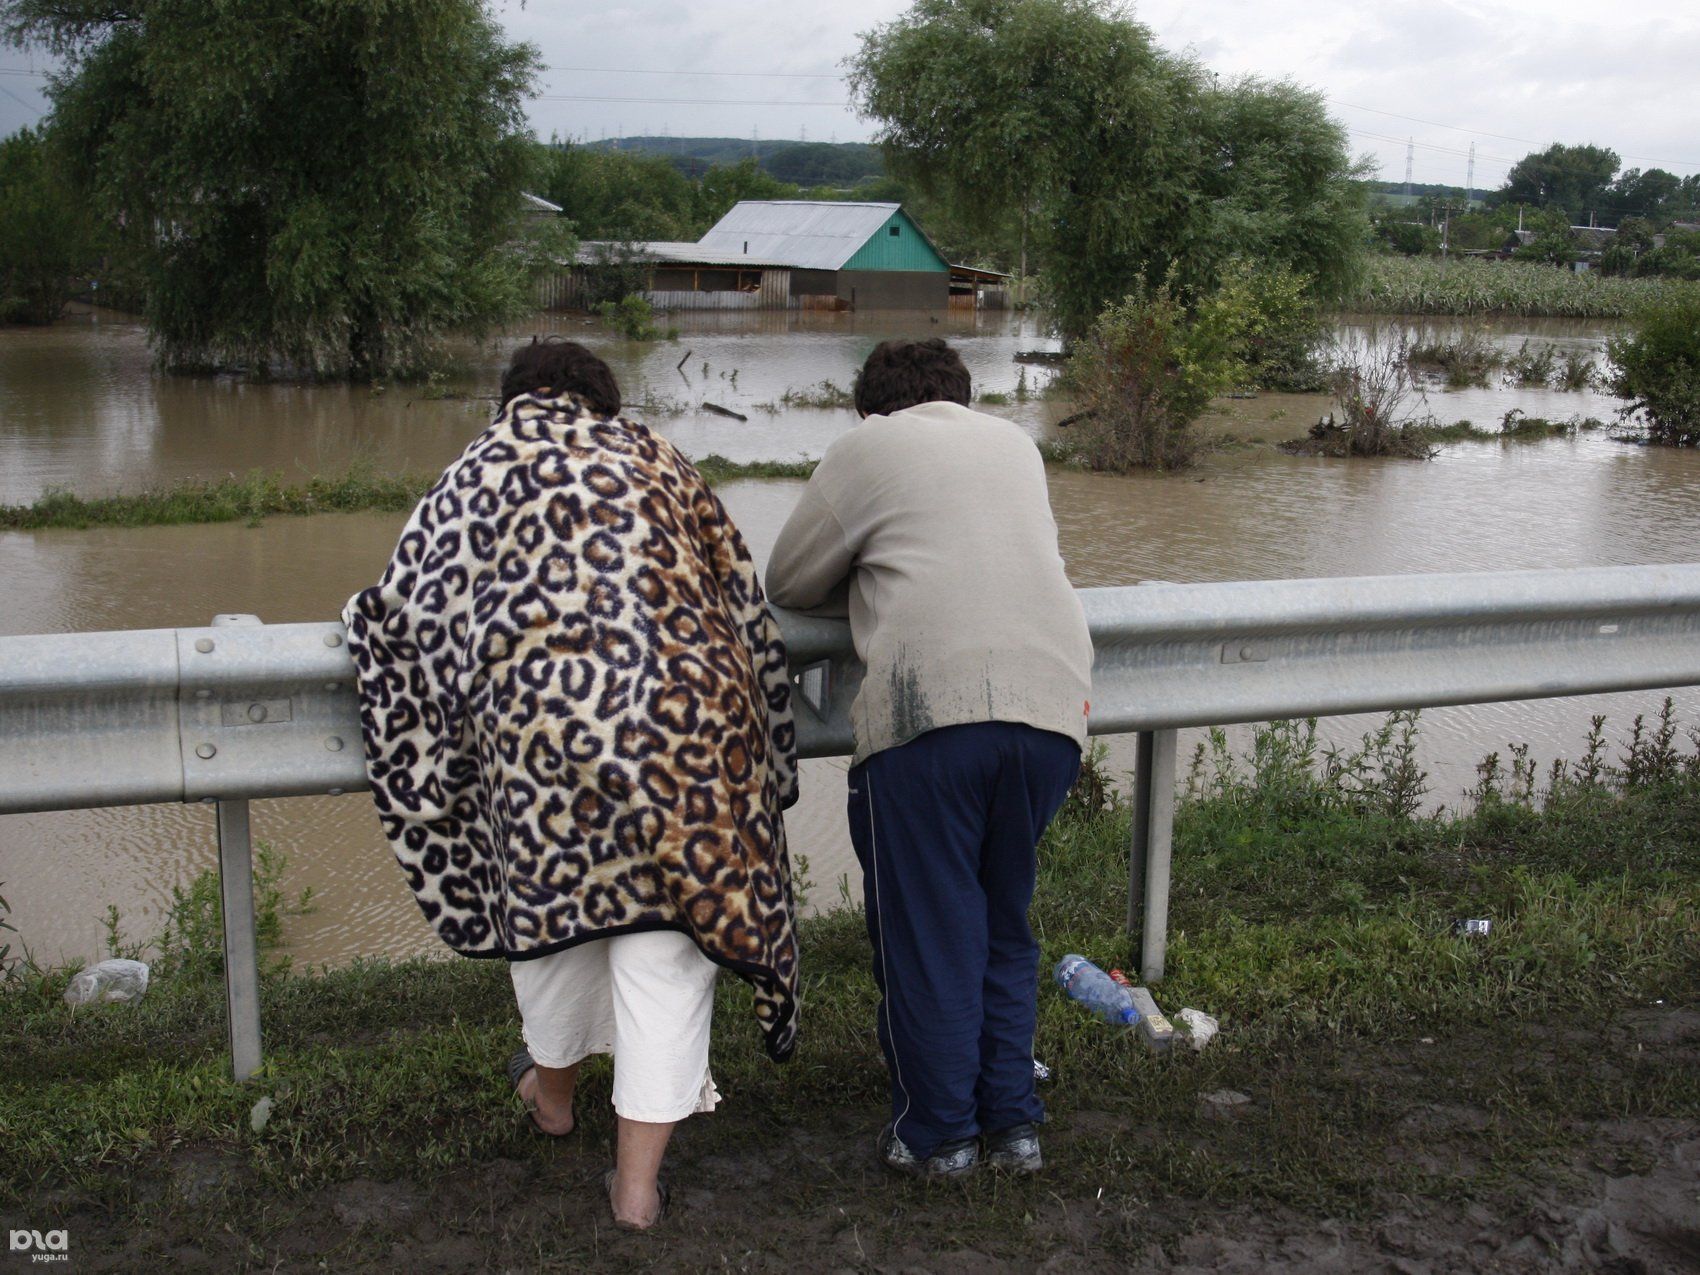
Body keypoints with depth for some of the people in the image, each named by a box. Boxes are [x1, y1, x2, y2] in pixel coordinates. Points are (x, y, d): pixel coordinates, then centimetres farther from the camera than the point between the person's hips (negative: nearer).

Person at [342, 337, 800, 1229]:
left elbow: (408, 605, 8)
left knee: (550, 890, 22)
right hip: (686, 718, 1)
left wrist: (360, 617, 32)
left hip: (544, 719, -1)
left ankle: (553, 1089, 46)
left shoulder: (478, 475, 11)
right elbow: (743, 601, 17)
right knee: (665, 935, 7)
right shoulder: (657, 461, 17)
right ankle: (638, 1181, 12)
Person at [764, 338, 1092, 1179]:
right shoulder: (1016, 444, 26)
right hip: (1054, 706, 5)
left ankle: (937, 1133, 17)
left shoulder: (869, 445, 13)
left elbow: (788, 582, 17)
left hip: (931, 707, -5)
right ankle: (1013, 1123, 23)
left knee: (924, 933, 7)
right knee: (1004, 922, 19)